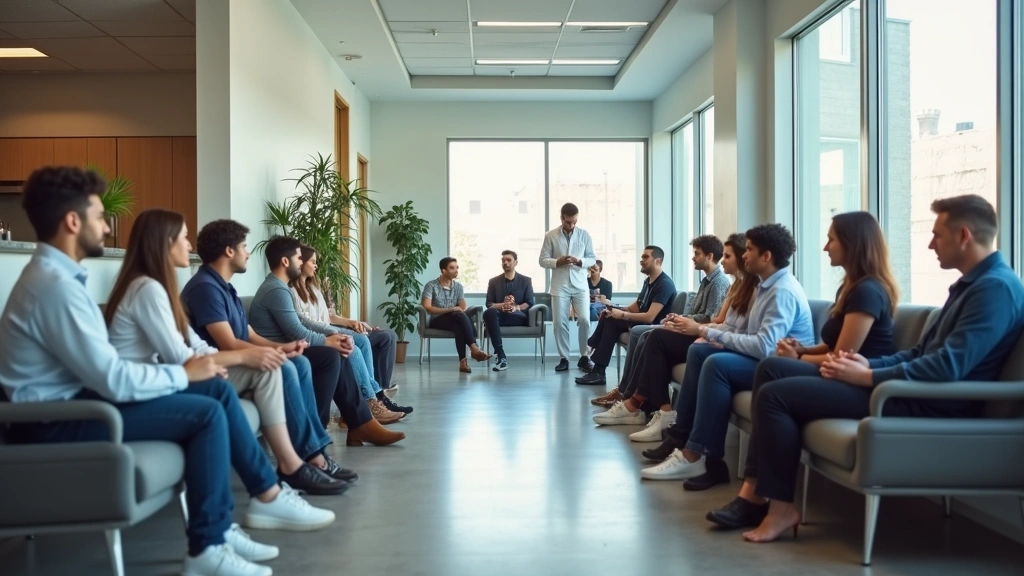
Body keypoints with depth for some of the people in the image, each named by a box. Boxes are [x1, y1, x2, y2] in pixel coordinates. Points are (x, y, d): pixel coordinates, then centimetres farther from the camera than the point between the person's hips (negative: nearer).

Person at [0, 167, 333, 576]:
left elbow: (102, 368, 8)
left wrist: (184, 370, -2)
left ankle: (266, 495, 8)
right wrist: (183, 373, -10)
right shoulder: (54, 284, -21)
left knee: (217, 389, 0)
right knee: (206, 412, -17)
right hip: (56, 423, -9)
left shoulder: (55, 275, 11)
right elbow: (114, 380, -24)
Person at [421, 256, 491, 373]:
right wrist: (451, 309, -19)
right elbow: (427, 307, -14)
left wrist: (456, 311, -17)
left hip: (455, 321, 4)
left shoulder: (458, 286, 11)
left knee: (459, 326, -36)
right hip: (436, 321, -4)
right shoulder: (431, 285, -4)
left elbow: (463, 308, 6)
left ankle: (463, 361, -45)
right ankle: (474, 349, -42)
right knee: (460, 315, -35)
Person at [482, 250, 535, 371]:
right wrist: (502, 305, -15)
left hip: (519, 317, -1)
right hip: (499, 316, 1)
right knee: (489, 312, -38)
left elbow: (529, 303, 5)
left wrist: (516, 307, -17)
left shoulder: (526, 280, 14)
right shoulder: (493, 281, 16)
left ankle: (497, 351, -24)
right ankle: (501, 357, -45)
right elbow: (489, 304, 8)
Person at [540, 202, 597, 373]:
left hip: (580, 285, 0)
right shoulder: (550, 236, 1)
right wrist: (557, 262, -18)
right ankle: (564, 359, 9)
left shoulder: (584, 235, 4)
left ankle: (584, 357, 6)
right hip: (560, 286, 0)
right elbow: (543, 260, 1)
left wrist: (580, 261, -14)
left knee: (584, 320, -7)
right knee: (560, 323, -1)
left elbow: (593, 259, 6)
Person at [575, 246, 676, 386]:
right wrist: (614, 311, -4)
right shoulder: (648, 281, 12)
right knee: (608, 317, -2)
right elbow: (634, 308, 14)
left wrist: (622, 315, -18)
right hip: (642, 322, 10)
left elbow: (649, 317, -27)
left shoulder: (664, 284, -19)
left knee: (611, 322, -20)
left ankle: (599, 372, -15)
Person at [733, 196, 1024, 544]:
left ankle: (781, 507, -4)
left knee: (774, 395, -16)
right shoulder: (969, 284, 18)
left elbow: (946, 367, -25)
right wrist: (868, 364, 1)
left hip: (931, 405, -11)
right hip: (915, 390, 11)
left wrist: (866, 377, -17)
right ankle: (759, 492, 6)